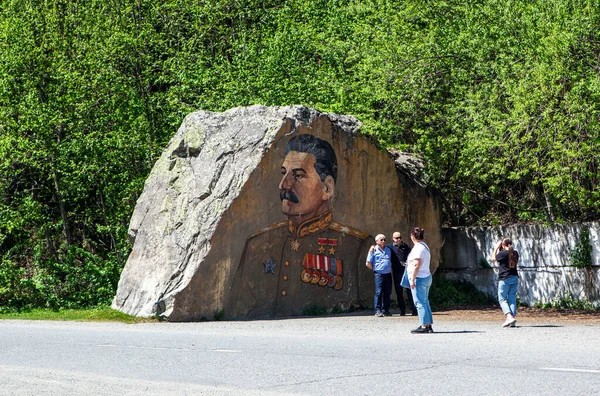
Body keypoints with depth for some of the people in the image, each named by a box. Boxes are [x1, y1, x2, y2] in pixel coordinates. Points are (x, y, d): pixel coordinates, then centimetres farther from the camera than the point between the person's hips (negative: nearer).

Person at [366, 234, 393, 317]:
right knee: (378, 292, -8)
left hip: (388, 274, 5)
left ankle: (385, 310, 12)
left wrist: (390, 269, 13)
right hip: (379, 275, -5)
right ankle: (377, 310, -6)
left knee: (387, 293, 5)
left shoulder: (388, 250, 15)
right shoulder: (374, 250, 0)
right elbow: (368, 263, 1)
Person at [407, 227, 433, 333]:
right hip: (427, 277, 10)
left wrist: (412, 279, -20)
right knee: (425, 302, 13)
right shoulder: (425, 246, 16)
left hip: (419, 278, -10)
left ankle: (424, 326, -9)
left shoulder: (418, 248, -15)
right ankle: (428, 325, 14)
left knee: (420, 303, -8)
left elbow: (416, 265, -21)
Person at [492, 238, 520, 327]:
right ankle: (513, 319, 3)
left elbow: (493, 258, 4)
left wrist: (497, 247, 9)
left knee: (502, 299, 0)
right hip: (514, 278, 6)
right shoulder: (515, 253, 7)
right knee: (512, 299, 8)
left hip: (505, 279, -6)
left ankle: (510, 317, -18)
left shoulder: (503, 253, -12)